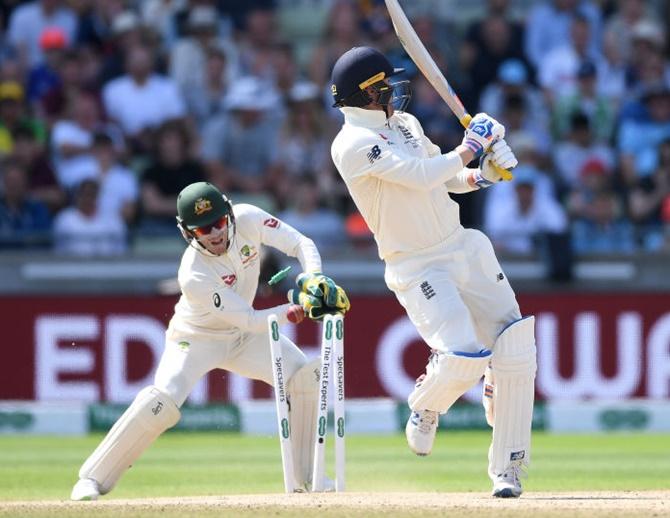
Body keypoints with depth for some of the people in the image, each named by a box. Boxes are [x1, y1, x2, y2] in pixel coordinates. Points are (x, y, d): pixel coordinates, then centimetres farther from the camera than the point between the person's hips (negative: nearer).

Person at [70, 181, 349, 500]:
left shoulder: (247, 219, -23)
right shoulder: (194, 276, -35)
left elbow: (301, 244, -17)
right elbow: (251, 321, -32)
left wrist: (315, 280, -37)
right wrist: (299, 310, -41)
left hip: (242, 338, 6)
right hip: (196, 338, -6)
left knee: (306, 378, -7)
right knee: (161, 402, -26)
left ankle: (306, 477, 6)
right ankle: (92, 479, -16)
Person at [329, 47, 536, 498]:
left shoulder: (405, 123, 13)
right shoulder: (353, 144, -15)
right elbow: (421, 176, -23)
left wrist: (480, 175, 3)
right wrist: (468, 150, -9)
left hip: (464, 246, 8)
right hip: (418, 269, -8)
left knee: (515, 350, -3)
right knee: (462, 356, -23)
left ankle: (507, 469, 5)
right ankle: (425, 408, 14)